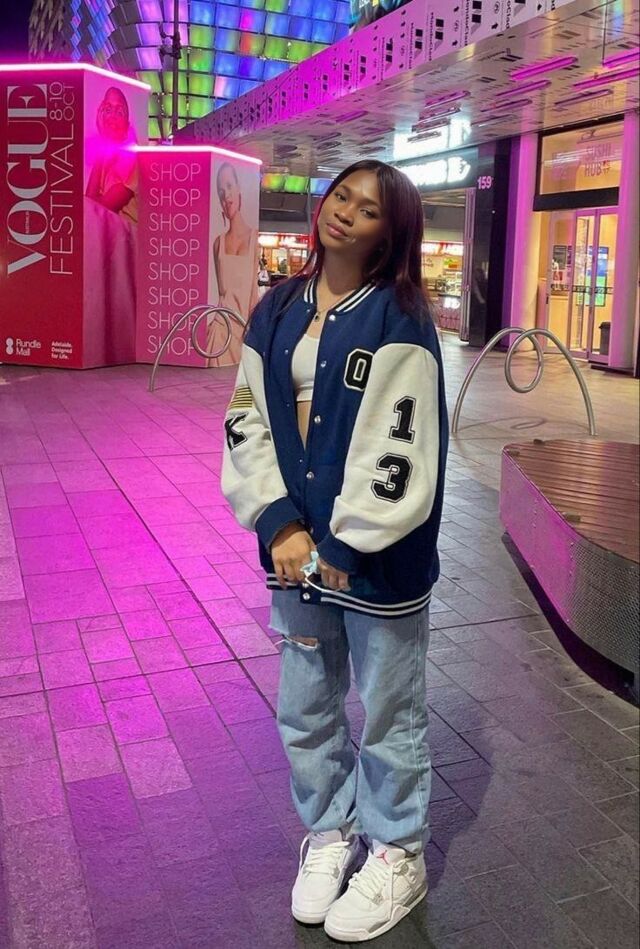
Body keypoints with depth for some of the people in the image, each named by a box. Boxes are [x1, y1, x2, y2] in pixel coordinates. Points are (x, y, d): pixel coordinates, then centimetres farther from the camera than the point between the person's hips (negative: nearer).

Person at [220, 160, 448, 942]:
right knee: (305, 712, 19)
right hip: (297, 548, 6)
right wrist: (279, 524, -10)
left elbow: (400, 452, -18)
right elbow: (246, 422, 1)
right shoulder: (275, 312, 5)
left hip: (379, 558, -5)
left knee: (389, 716, 12)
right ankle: (330, 833, 44)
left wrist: (345, 547, -16)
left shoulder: (398, 322, -13)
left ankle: (396, 856, 36)